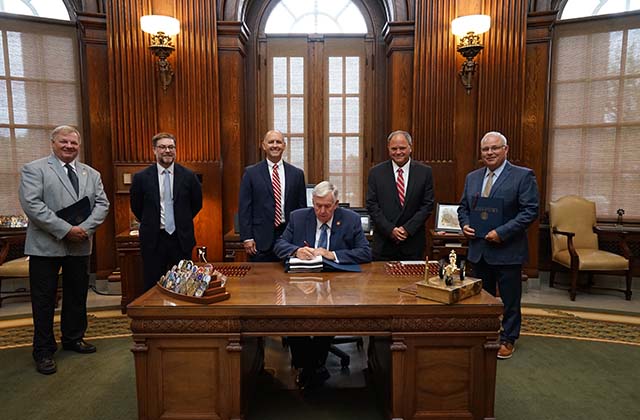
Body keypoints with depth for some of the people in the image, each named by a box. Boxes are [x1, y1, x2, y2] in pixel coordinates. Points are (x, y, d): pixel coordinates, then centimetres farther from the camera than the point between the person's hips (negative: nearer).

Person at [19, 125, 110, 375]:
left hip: (80, 245, 5)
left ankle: (73, 338, 32)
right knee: (44, 299, 4)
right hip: (46, 246, -4)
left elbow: (102, 204, 4)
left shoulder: (91, 174, 11)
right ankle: (44, 351, 17)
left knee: (77, 295, 15)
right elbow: (31, 204, -14)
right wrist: (65, 230, -20)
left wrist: (84, 228, -13)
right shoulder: (34, 169, -3)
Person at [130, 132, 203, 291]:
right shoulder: (141, 177, -2)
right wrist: (151, 224, 10)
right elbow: (136, 207, 10)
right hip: (153, 240, 0)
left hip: (182, 238, 1)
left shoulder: (188, 176, -1)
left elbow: (197, 203, 11)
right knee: (153, 287, 8)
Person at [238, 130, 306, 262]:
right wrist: (247, 238, -6)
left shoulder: (297, 174, 8)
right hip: (261, 238, -1)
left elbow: (302, 207, 10)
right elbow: (244, 207, 1)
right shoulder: (251, 173, 2)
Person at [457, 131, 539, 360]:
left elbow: (530, 211, -14)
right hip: (478, 249, 5)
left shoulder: (523, 176, -8)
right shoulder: (472, 177, 9)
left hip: (507, 250, -5)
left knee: (510, 299, 9)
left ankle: (508, 340, 27)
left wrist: (502, 232, -21)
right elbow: (463, 207, 16)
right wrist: (465, 225, -4)